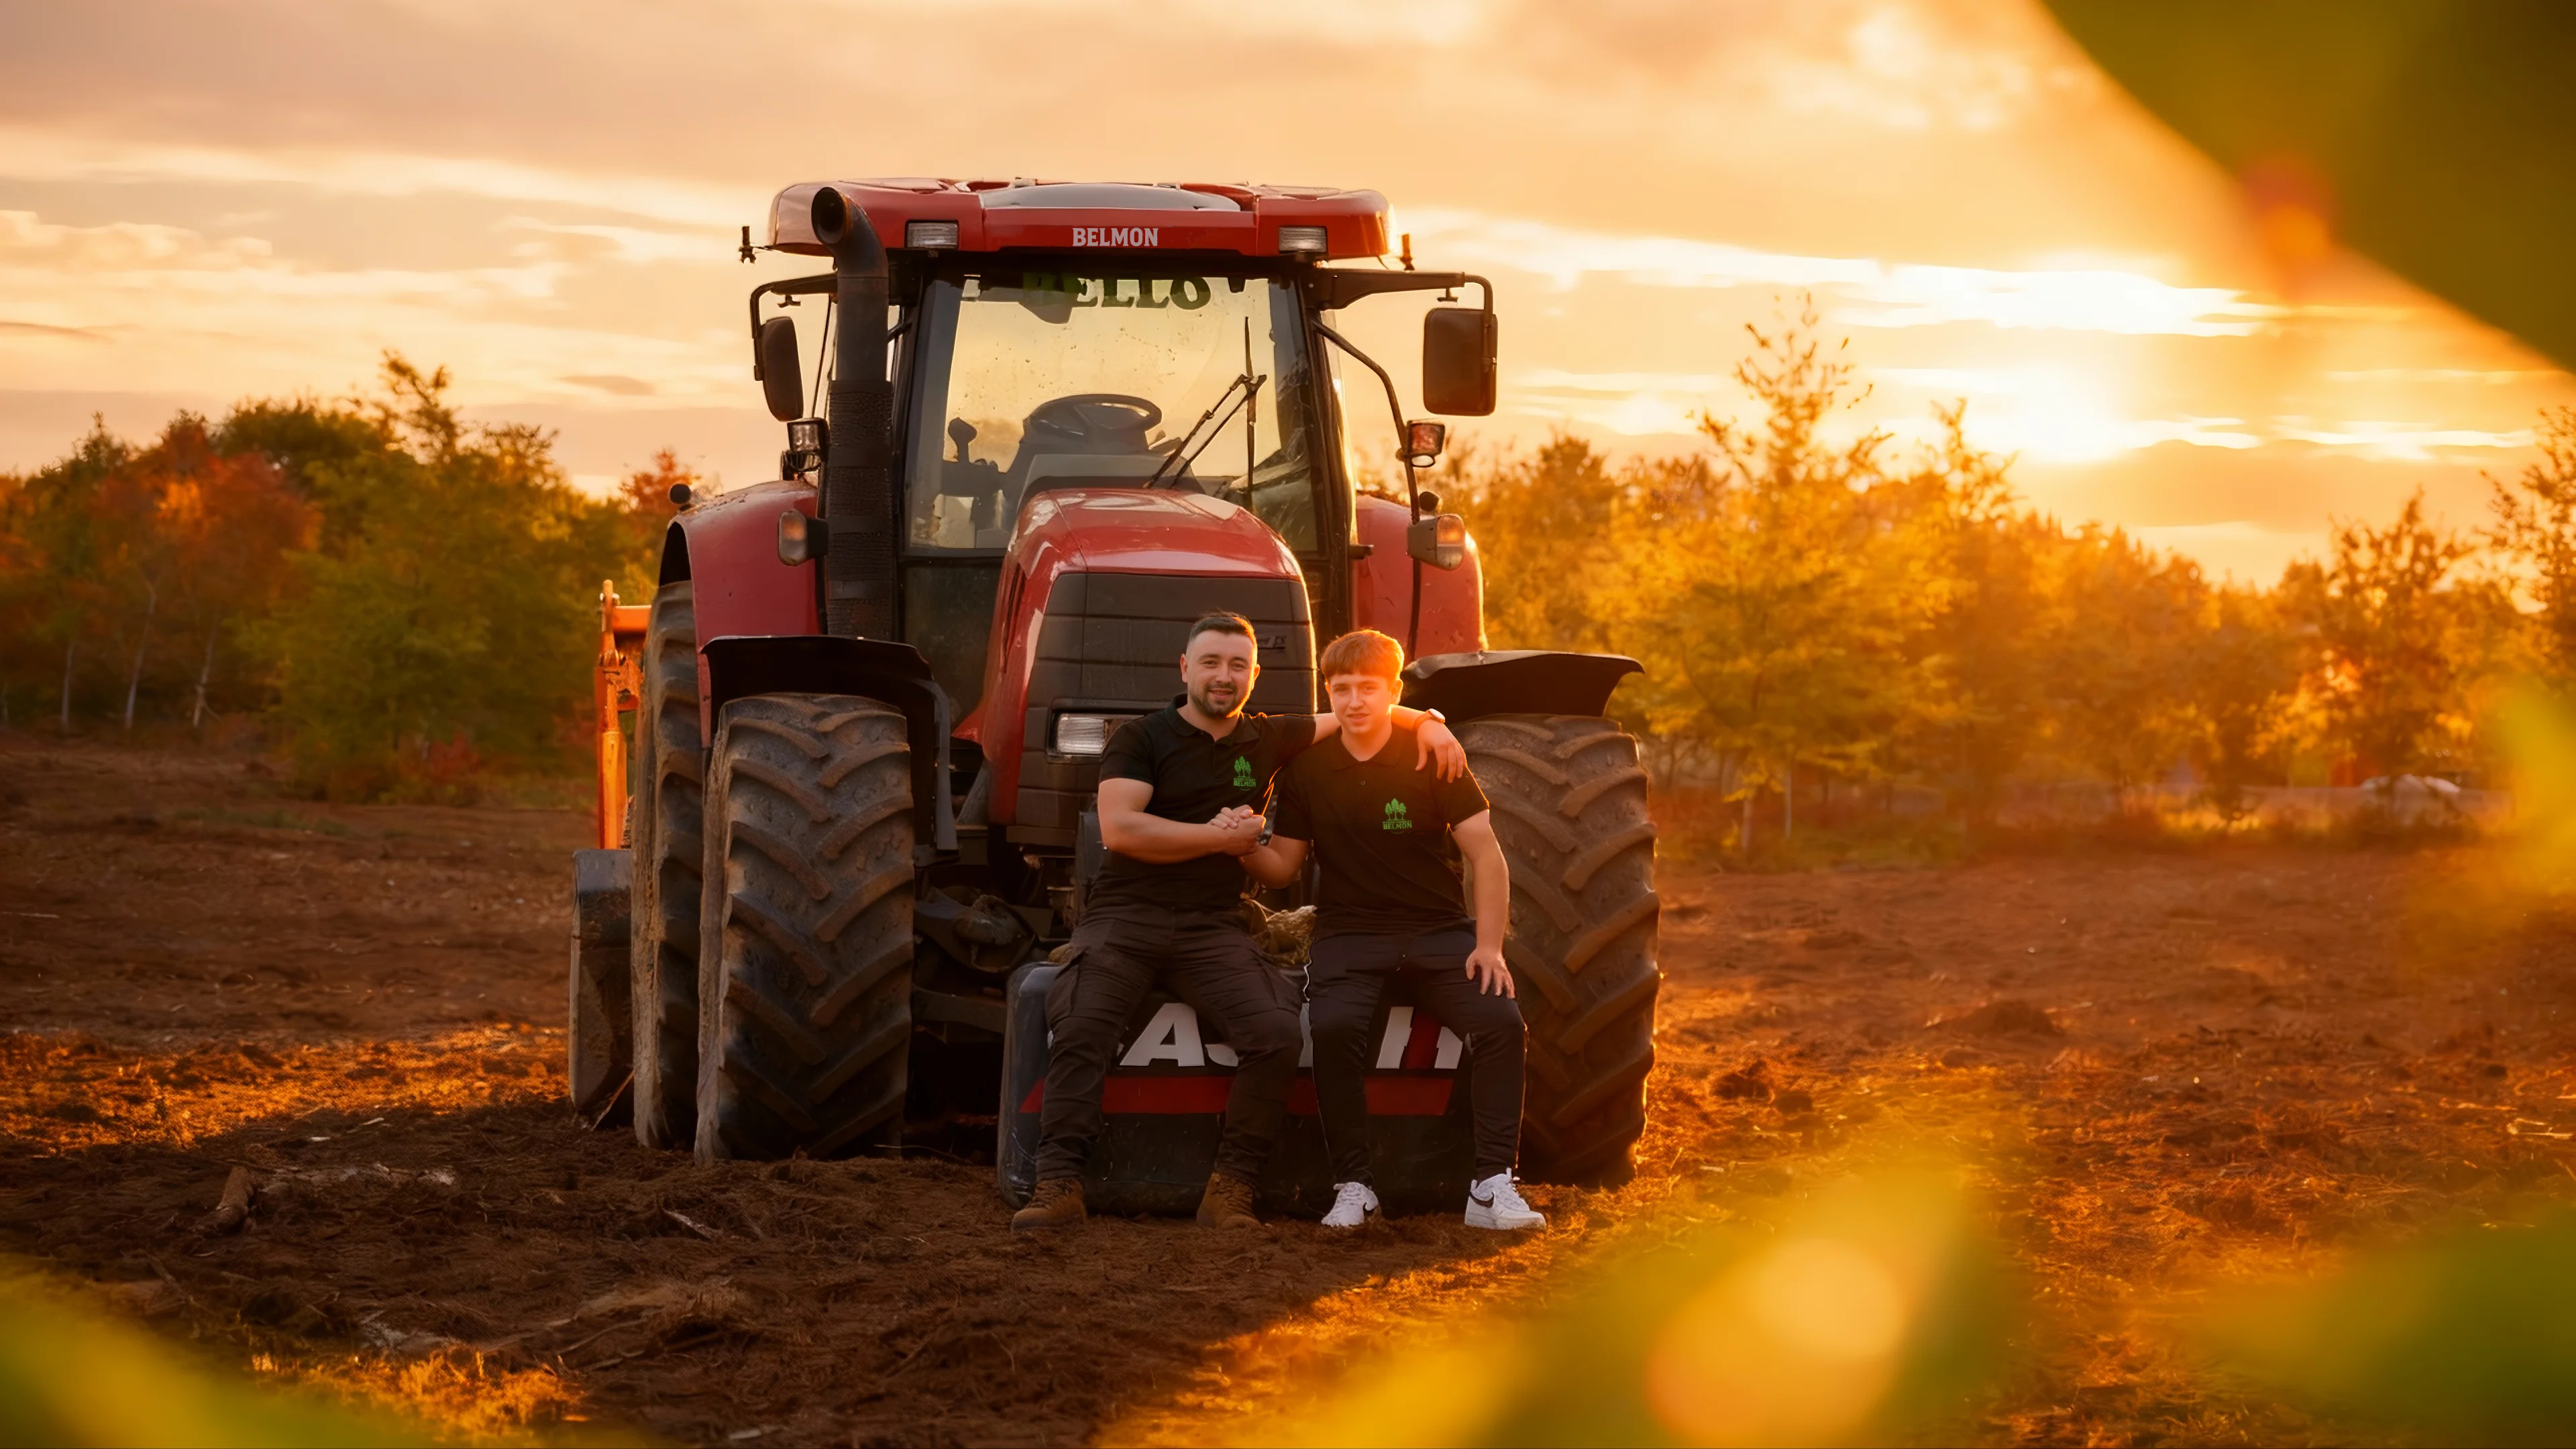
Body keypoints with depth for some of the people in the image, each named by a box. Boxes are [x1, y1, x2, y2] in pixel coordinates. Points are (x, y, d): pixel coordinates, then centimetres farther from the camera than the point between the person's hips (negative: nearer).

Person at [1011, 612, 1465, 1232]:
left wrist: (1428, 722, 8)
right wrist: (1220, 837, -7)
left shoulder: (1268, 739, 16)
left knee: (1276, 1031, -24)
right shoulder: (1140, 739, 4)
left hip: (1213, 926, 3)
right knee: (1080, 1023, -29)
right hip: (1127, 917, -2)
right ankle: (1058, 1185, -27)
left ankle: (1230, 1189, -16)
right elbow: (1118, 828, -11)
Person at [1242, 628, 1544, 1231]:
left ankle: (1492, 1187, -21)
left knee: (1501, 1020, -26)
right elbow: (1283, 867, 10)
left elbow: (1485, 854, -3)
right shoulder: (1308, 770, 6)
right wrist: (1244, 847, -14)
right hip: (1349, 933, 0)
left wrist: (1489, 945, -14)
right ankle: (1352, 1187, -20)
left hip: (1440, 930, 0)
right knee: (1334, 1026, -32)